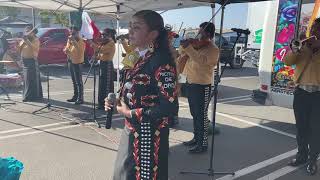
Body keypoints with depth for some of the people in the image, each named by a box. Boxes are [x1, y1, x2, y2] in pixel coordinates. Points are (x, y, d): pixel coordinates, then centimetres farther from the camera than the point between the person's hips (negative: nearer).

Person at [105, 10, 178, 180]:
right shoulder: (141, 58, 7)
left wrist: (130, 113, -17)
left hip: (148, 135, -8)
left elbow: (169, 107, -25)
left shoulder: (162, 61, -20)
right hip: (131, 130, 9)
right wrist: (116, 102, -2)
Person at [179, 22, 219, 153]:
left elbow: (201, 60, -31)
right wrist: (184, 46, -4)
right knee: (194, 114, 17)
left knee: (201, 115, -1)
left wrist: (188, 48, -33)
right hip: (191, 83, 8)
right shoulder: (197, 45, 12)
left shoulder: (213, 49, -13)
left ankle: (203, 144, 10)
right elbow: (182, 54, 15)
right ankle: (196, 138, 31)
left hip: (202, 86, -8)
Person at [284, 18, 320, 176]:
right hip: (301, 91, 3)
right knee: (301, 126, 10)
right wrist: (294, 51, -19)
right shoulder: (303, 45, 10)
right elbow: (287, 62, -1)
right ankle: (301, 155, 23)